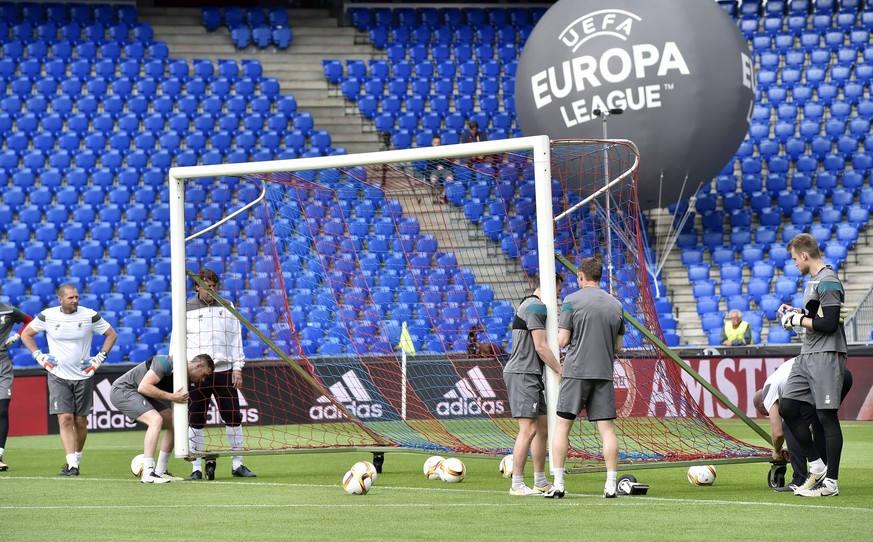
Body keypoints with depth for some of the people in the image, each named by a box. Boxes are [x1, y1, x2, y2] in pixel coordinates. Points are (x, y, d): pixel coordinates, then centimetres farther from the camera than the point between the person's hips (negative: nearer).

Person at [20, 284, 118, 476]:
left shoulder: (90, 316, -5)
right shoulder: (47, 316, -5)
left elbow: (111, 335, 8)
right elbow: (26, 334, 10)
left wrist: (99, 358, 0)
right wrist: (40, 357, 1)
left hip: (83, 376, 1)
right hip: (58, 377, -1)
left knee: (80, 421, 5)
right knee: (65, 419, -14)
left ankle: (76, 459, 23)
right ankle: (71, 465, -17)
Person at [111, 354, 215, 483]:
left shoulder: (185, 380, 5)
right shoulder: (166, 363, -23)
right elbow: (143, 387, -29)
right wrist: (172, 396, -28)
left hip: (142, 395, 10)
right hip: (122, 390, -10)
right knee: (156, 419, -28)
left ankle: (160, 471, 11)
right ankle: (148, 474, -30)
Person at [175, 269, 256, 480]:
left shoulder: (226, 308, 10)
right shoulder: (186, 310, 4)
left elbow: (236, 339, 12)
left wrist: (237, 368, 4)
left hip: (224, 370, 2)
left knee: (233, 417, 0)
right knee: (196, 421, -1)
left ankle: (237, 464, 10)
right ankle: (196, 467, 5)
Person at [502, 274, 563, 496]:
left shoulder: (528, 304, 20)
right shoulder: (536, 307, -12)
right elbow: (540, 347, -16)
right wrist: (561, 372, -10)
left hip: (531, 375, 11)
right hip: (522, 375, -11)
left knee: (542, 428, 12)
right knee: (528, 429, -12)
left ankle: (540, 482, 18)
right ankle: (517, 484, -12)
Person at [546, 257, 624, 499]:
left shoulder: (572, 301, -4)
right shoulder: (615, 305, 10)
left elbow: (563, 341, -7)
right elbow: (618, 346, 14)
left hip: (576, 372, -4)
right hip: (604, 373, 4)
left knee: (562, 426, 3)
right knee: (607, 429, 2)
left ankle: (558, 484, -1)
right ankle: (611, 485, -4)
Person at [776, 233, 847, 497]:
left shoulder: (828, 282, -14)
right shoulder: (813, 280, 17)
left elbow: (829, 323, -21)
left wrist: (797, 319, -11)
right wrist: (796, 312, 12)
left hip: (826, 356, -10)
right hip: (807, 356, 10)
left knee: (827, 415, -7)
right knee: (788, 408, 7)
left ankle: (831, 482, -3)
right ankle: (817, 466, 15)